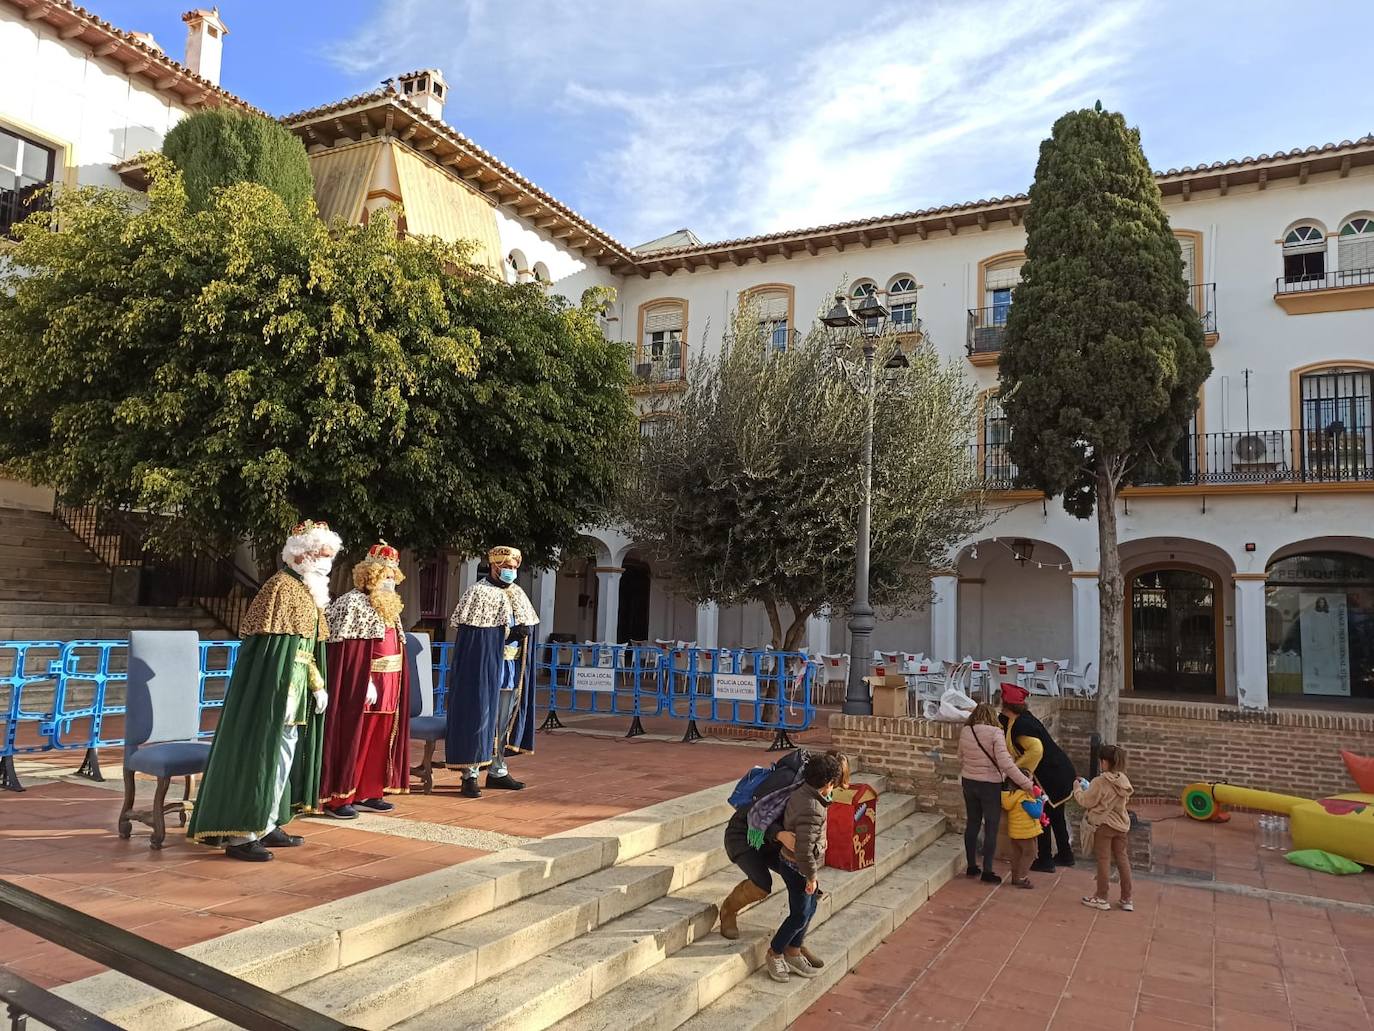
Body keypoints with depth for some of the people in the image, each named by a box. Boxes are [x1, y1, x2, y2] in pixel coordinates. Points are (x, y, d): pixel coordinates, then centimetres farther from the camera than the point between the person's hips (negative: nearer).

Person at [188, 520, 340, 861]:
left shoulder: (309, 593, 13)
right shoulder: (281, 587, -15)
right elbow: (271, 647, -21)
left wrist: (317, 686, 15)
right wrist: (281, 697, -23)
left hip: (294, 694, 10)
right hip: (272, 691, -10)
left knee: (283, 758, 14)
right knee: (261, 755, -4)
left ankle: (265, 826, 23)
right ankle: (240, 835, 4)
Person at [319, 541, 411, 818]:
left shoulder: (389, 607, 14)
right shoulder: (353, 603, -11)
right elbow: (346, 652, -17)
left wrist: (394, 688, 16)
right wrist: (365, 682, -23)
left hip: (387, 688, 8)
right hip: (359, 687, -8)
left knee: (379, 740, 12)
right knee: (352, 739, -2)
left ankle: (368, 792, 21)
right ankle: (336, 798, 6)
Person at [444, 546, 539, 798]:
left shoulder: (518, 595, 14)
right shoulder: (478, 592, -8)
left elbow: (528, 627, 18)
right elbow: (470, 633, -15)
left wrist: (524, 631, -4)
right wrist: (506, 634, -19)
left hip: (512, 669, 7)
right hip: (484, 667, -7)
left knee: (504, 721, 14)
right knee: (479, 718, -3)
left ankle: (497, 770, 26)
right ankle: (470, 775, 5)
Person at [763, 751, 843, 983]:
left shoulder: (801, 792, -4)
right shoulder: (812, 810, -32)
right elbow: (804, 849, -30)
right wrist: (812, 877, -18)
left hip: (792, 863, 9)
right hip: (798, 868, -9)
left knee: (809, 910, 20)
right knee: (800, 915, 5)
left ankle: (793, 954, 34)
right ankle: (774, 954, 23)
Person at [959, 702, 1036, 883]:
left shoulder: (965, 732, -2)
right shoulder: (994, 733, -18)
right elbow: (1005, 763, -25)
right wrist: (1027, 783, -22)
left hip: (969, 783, 5)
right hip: (990, 785, -5)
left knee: (972, 824, 16)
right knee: (991, 829, 7)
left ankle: (972, 866, 26)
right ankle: (987, 871, 11)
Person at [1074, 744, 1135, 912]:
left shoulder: (1100, 782, -21)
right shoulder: (1124, 780, -2)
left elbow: (1086, 802, -14)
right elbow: (1126, 801, 13)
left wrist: (1077, 788, 4)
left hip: (1103, 824, -6)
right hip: (1121, 824, 6)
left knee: (1103, 860, 4)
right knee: (1122, 858, 14)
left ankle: (1101, 898, 13)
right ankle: (1127, 899, 22)